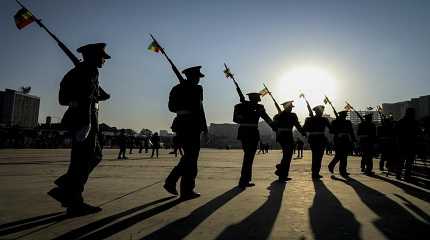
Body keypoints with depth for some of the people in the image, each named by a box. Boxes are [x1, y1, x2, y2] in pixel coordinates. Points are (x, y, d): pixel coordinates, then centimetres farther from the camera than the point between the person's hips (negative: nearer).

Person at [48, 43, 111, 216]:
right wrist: (87, 123, -28)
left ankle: (63, 190, 15)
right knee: (83, 160, -5)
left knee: (95, 155, 15)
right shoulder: (90, 70, -9)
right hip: (84, 119, -10)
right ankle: (75, 203, 3)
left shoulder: (82, 70, 22)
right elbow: (85, 98, -21)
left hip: (78, 118, 10)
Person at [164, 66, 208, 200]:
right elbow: (199, 110, -12)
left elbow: (172, 108, 17)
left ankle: (171, 182, 17)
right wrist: (205, 129, -8)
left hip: (180, 125, 7)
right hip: (192, 126, -7)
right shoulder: (196, 89, -8)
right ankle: (187, 191, 6)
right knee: (191, 158, 1)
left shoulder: (177, 88, 13)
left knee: (188, 156, 19)